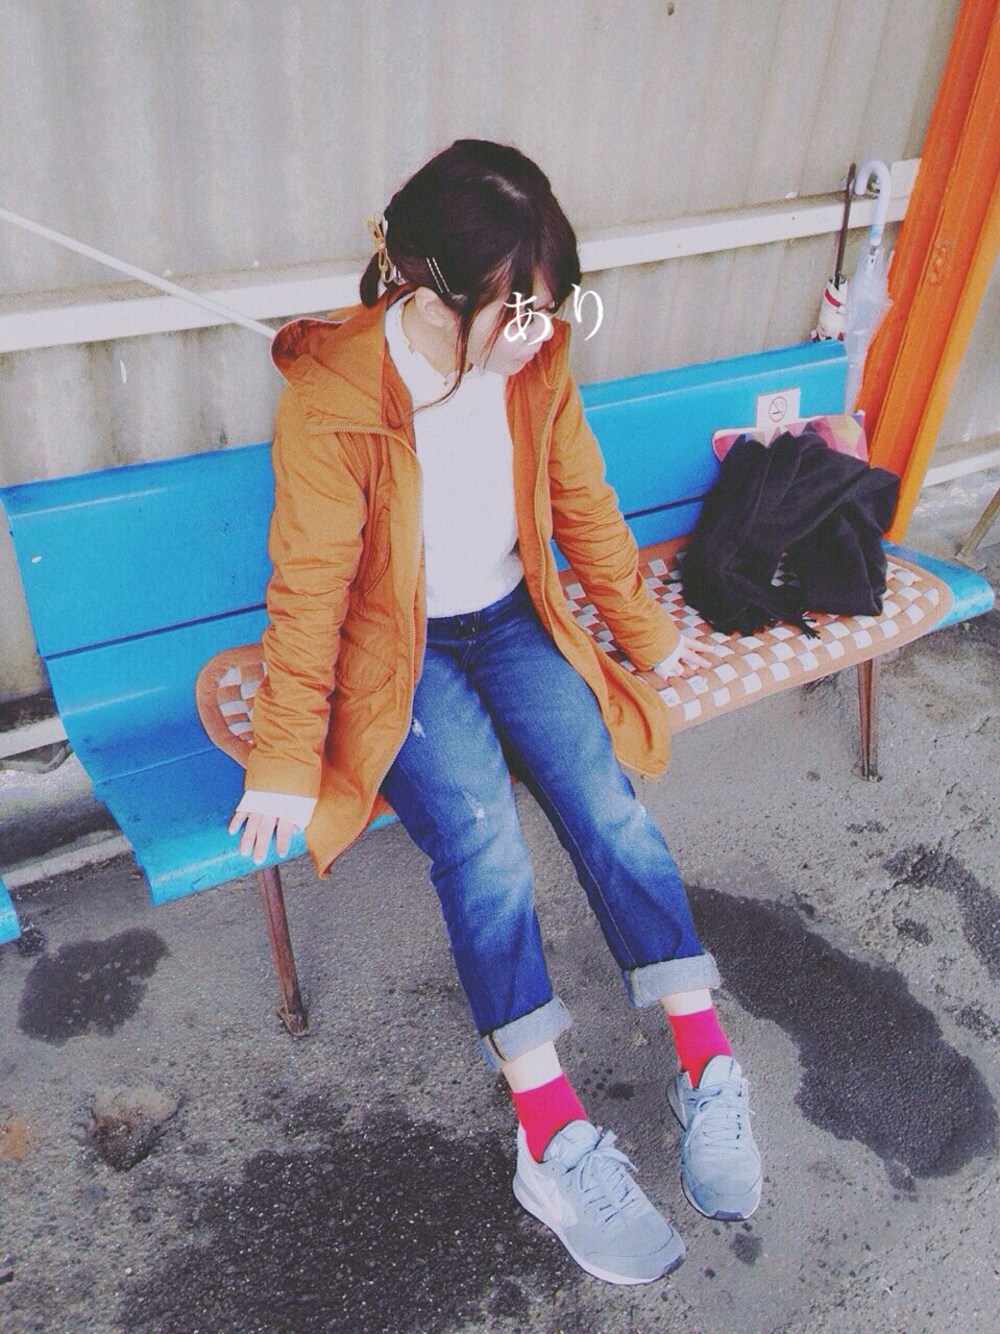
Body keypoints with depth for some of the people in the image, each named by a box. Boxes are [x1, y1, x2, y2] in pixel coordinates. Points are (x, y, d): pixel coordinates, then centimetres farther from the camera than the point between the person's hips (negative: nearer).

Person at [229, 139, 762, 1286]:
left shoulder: (535, 364, -5)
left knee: (605, 795, -18)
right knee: (480, 835, -26)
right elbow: (308, 589, -16)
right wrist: (285, 761, -13)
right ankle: (553, 1132, -19)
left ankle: (706, 1065, -10)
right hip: (397, 652, -4)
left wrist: (645, 633, 15)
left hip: (513, 624, 4)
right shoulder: (328, 403, -19)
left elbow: (585, 510, 7)